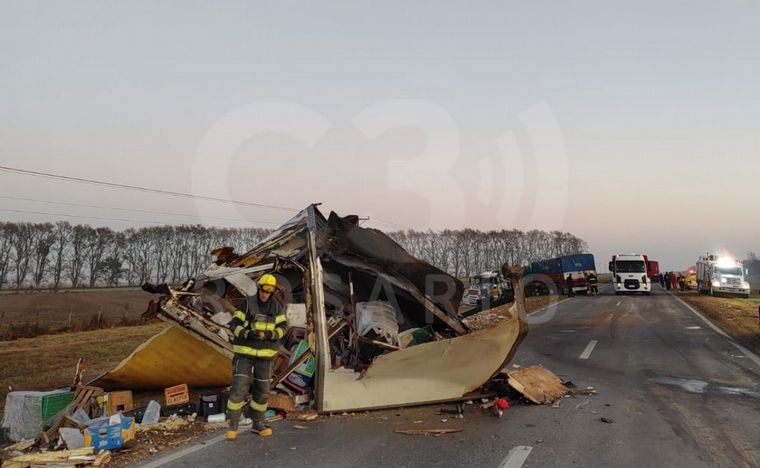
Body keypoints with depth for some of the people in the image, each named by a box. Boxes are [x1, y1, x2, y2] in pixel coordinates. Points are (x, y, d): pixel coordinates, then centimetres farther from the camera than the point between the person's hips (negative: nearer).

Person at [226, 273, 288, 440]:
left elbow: (283, 327, -1)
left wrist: (269, 334, -21)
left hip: (265, 354, 3)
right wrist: (248, 334, -27)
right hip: (245, 352, -3)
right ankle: (233, 426, 1)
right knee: (239, 388, -10)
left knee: (262, 390, 8)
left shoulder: (277, 306, -1)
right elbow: (234, 325, -9)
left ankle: (258, 424, 24)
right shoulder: (247, 304, -9)